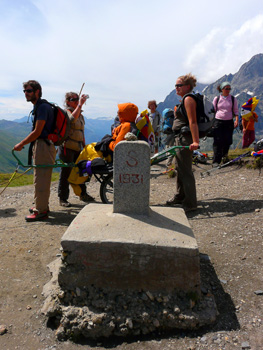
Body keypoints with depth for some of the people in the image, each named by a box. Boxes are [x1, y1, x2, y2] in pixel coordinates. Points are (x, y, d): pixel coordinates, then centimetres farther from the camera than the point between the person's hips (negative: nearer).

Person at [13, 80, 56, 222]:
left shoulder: (43, 107, -14)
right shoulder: (39, 106, 18)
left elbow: (37, 132, -19)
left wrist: (21, 144, -11)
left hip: (43, 146, -10)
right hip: (40, 146, 10)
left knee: (40, 179, -6)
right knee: (42, 179, 16)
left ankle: (41, 211, 2)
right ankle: (42, 206, 28)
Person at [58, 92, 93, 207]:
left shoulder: (80, 115, 18)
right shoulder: (66, 112, -6)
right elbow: (72, 119, -31)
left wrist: (84, 146, 21)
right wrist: (80, 104, -31)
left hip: (78, 148, 7)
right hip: (67, 147, -7)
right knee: (66, 172, -2)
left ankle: (83, 194, 27)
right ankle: (62, 198, 7)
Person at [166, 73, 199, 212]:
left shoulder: (188, 99, -14)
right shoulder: (185, 99, 17)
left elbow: (192, 121, -24)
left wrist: (195, 141, -32)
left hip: (185, 139, -11)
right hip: (180, 138, 11)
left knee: (185, 170, -6)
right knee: (179, 168, 19)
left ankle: (190, 203, 3)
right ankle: (180, 196, 34)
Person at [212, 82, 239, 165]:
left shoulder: (233, 99, 6)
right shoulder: (216, 99, 4)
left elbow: (236, 111, 10)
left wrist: (236, 120, -5)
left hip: (229, 122, 2)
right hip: (218, 122, -2)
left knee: (227, 141, 4)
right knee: (218, 142, -8)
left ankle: (224, 156, 32)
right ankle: (216, 161, -5)